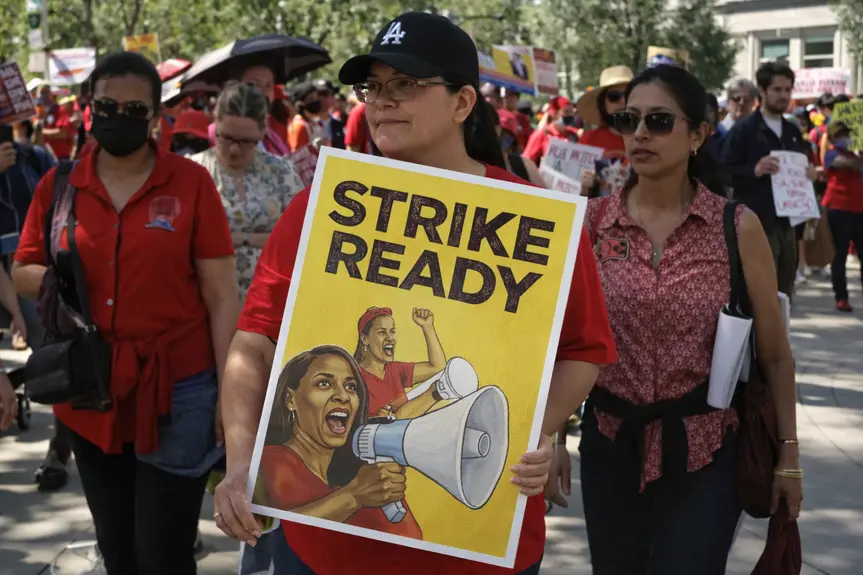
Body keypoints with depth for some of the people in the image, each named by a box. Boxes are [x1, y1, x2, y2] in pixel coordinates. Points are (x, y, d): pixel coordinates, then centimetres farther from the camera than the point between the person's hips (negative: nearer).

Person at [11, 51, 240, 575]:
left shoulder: (191, 181, -5)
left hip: (177, 394, -3)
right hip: (90, 395, 4)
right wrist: (49, 280, -12)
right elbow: (21, 272, 11)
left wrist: (229, 394, -8)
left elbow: (221, 296, -5)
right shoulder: (57, 185, 3)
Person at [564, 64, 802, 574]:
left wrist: (788, 454, 0)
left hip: (703, 451, -2)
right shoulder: (591, 222, -2)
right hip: (610, 444, 2)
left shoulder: (738, 227, -6)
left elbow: (774, 353, -1)